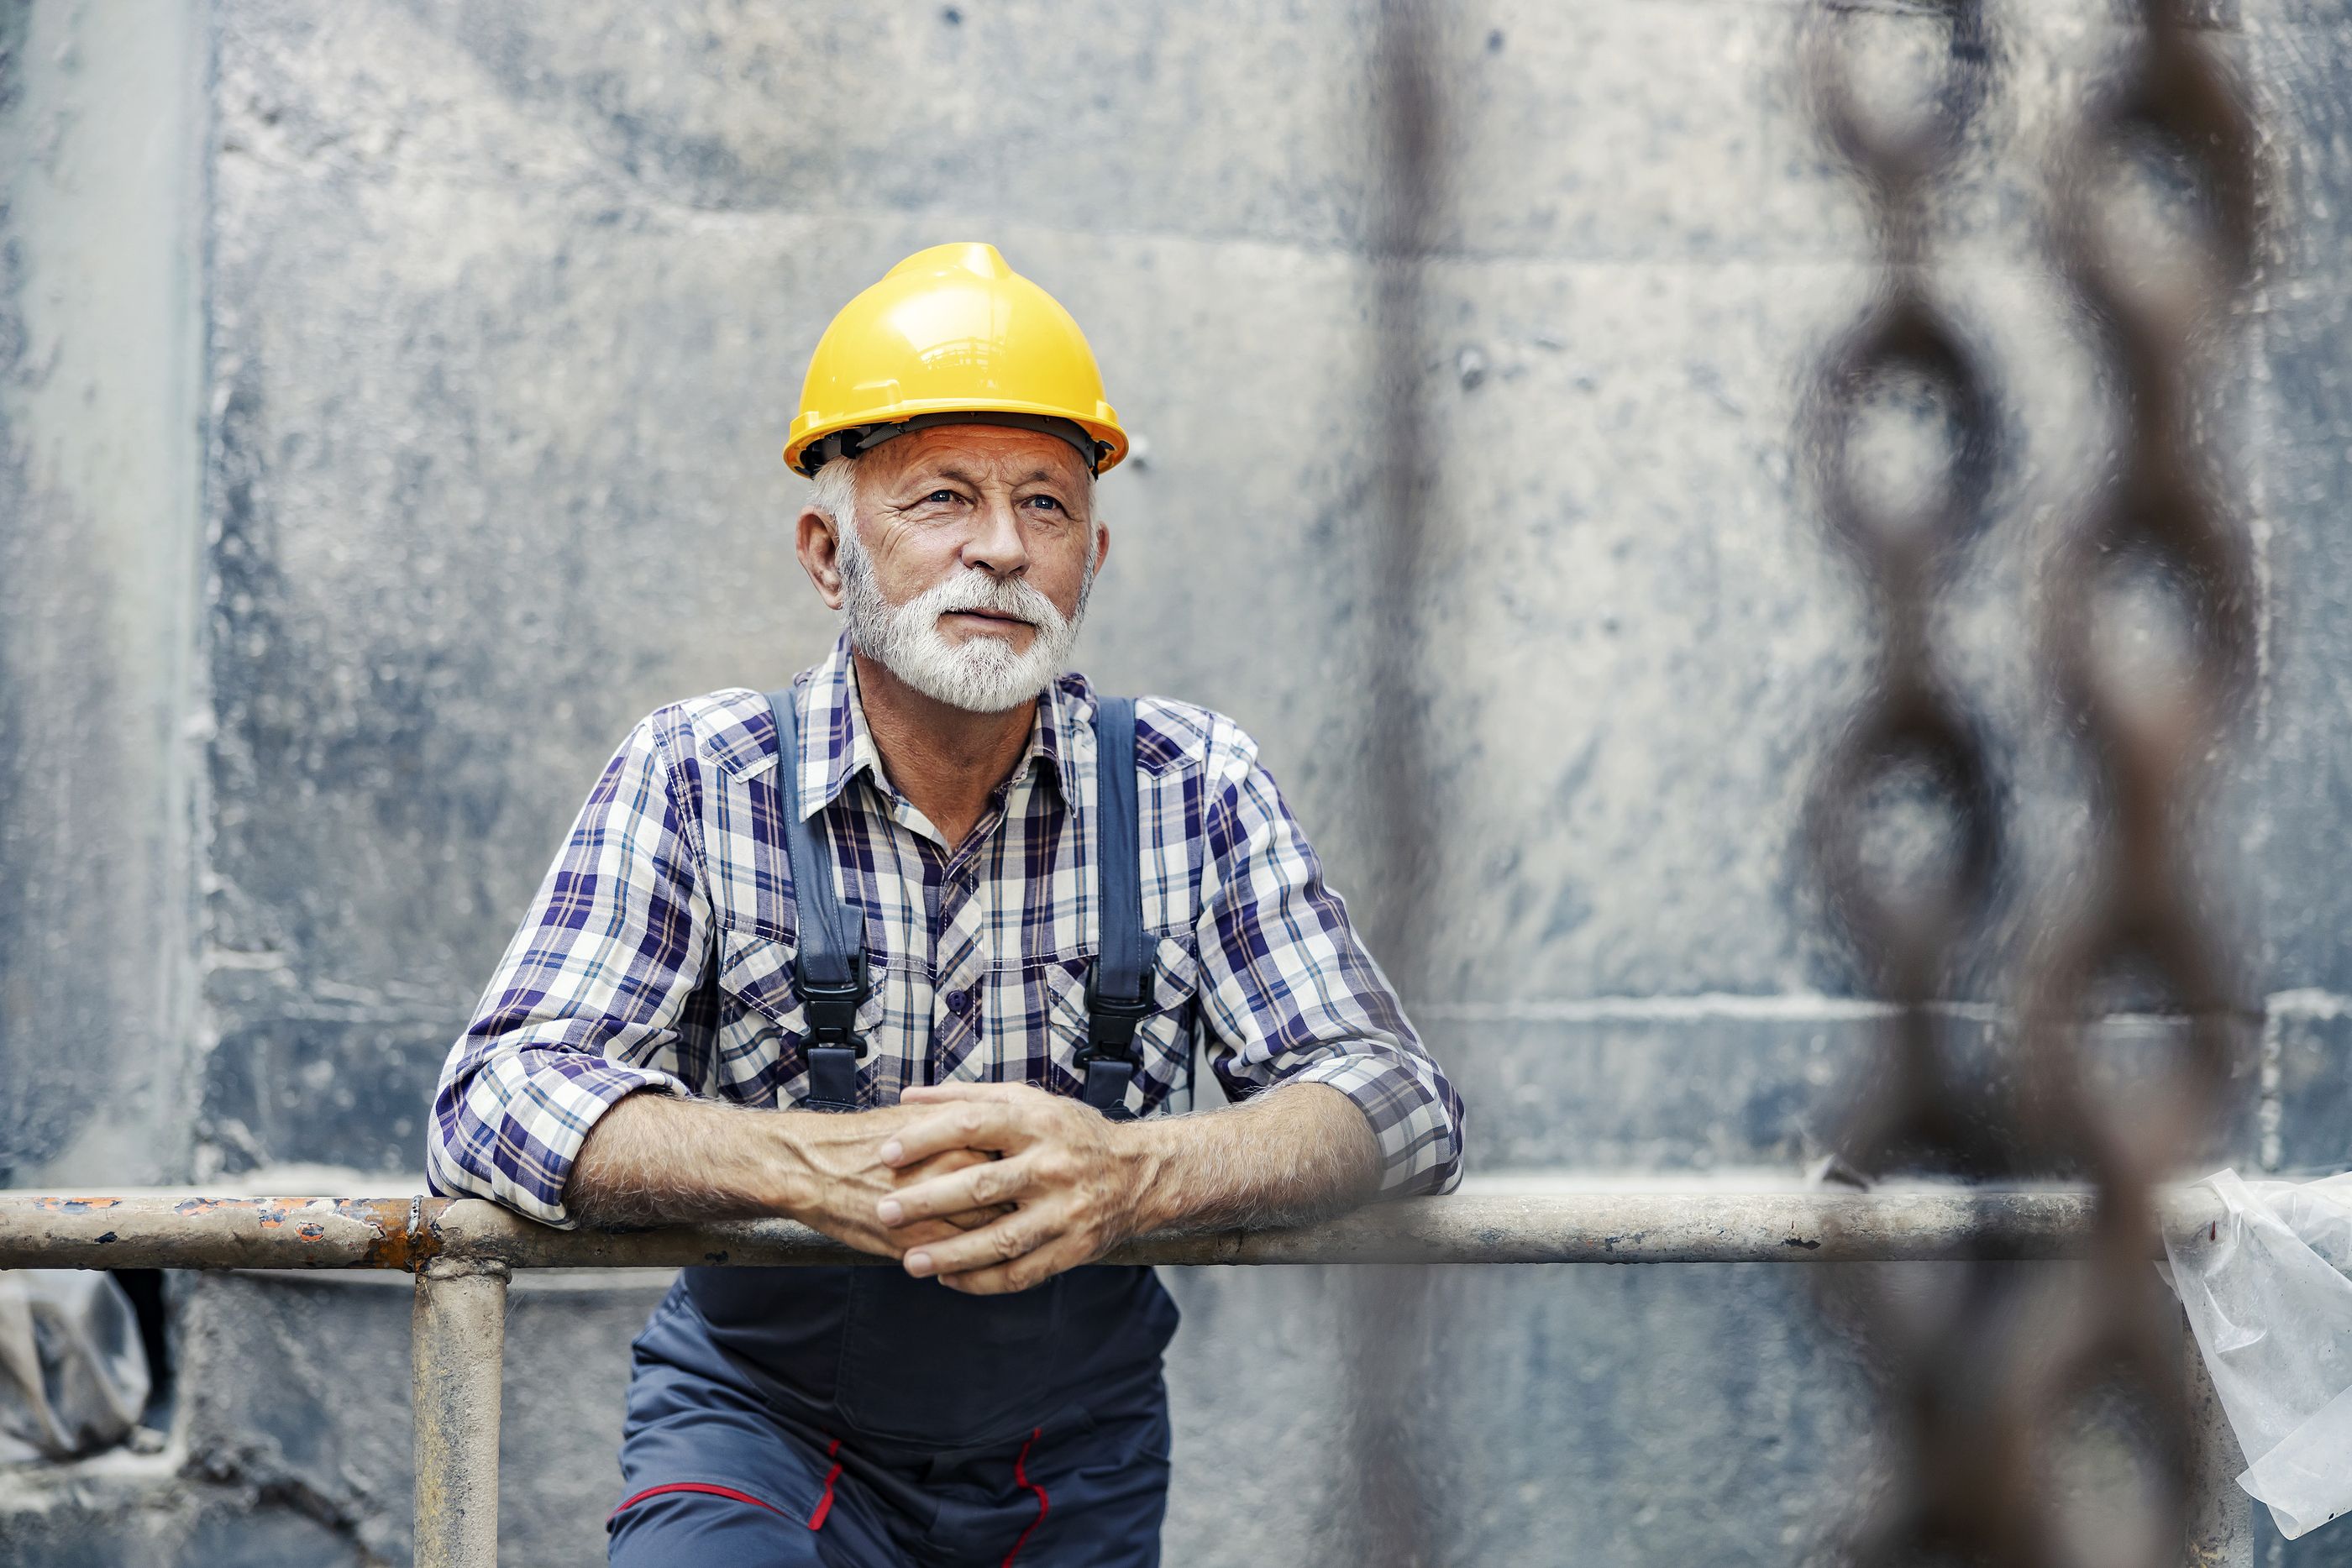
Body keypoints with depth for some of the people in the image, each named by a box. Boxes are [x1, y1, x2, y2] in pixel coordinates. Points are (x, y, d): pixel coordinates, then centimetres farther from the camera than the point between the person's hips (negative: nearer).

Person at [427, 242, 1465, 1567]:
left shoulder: (1191, 791, -3)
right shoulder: (701, 778, -6)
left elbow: (1396, 1096, -8)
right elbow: (500, 1098, -14)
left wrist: (1138, 1172, -30)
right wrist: (815, 1164, -33)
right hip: (763, 1419, -2)